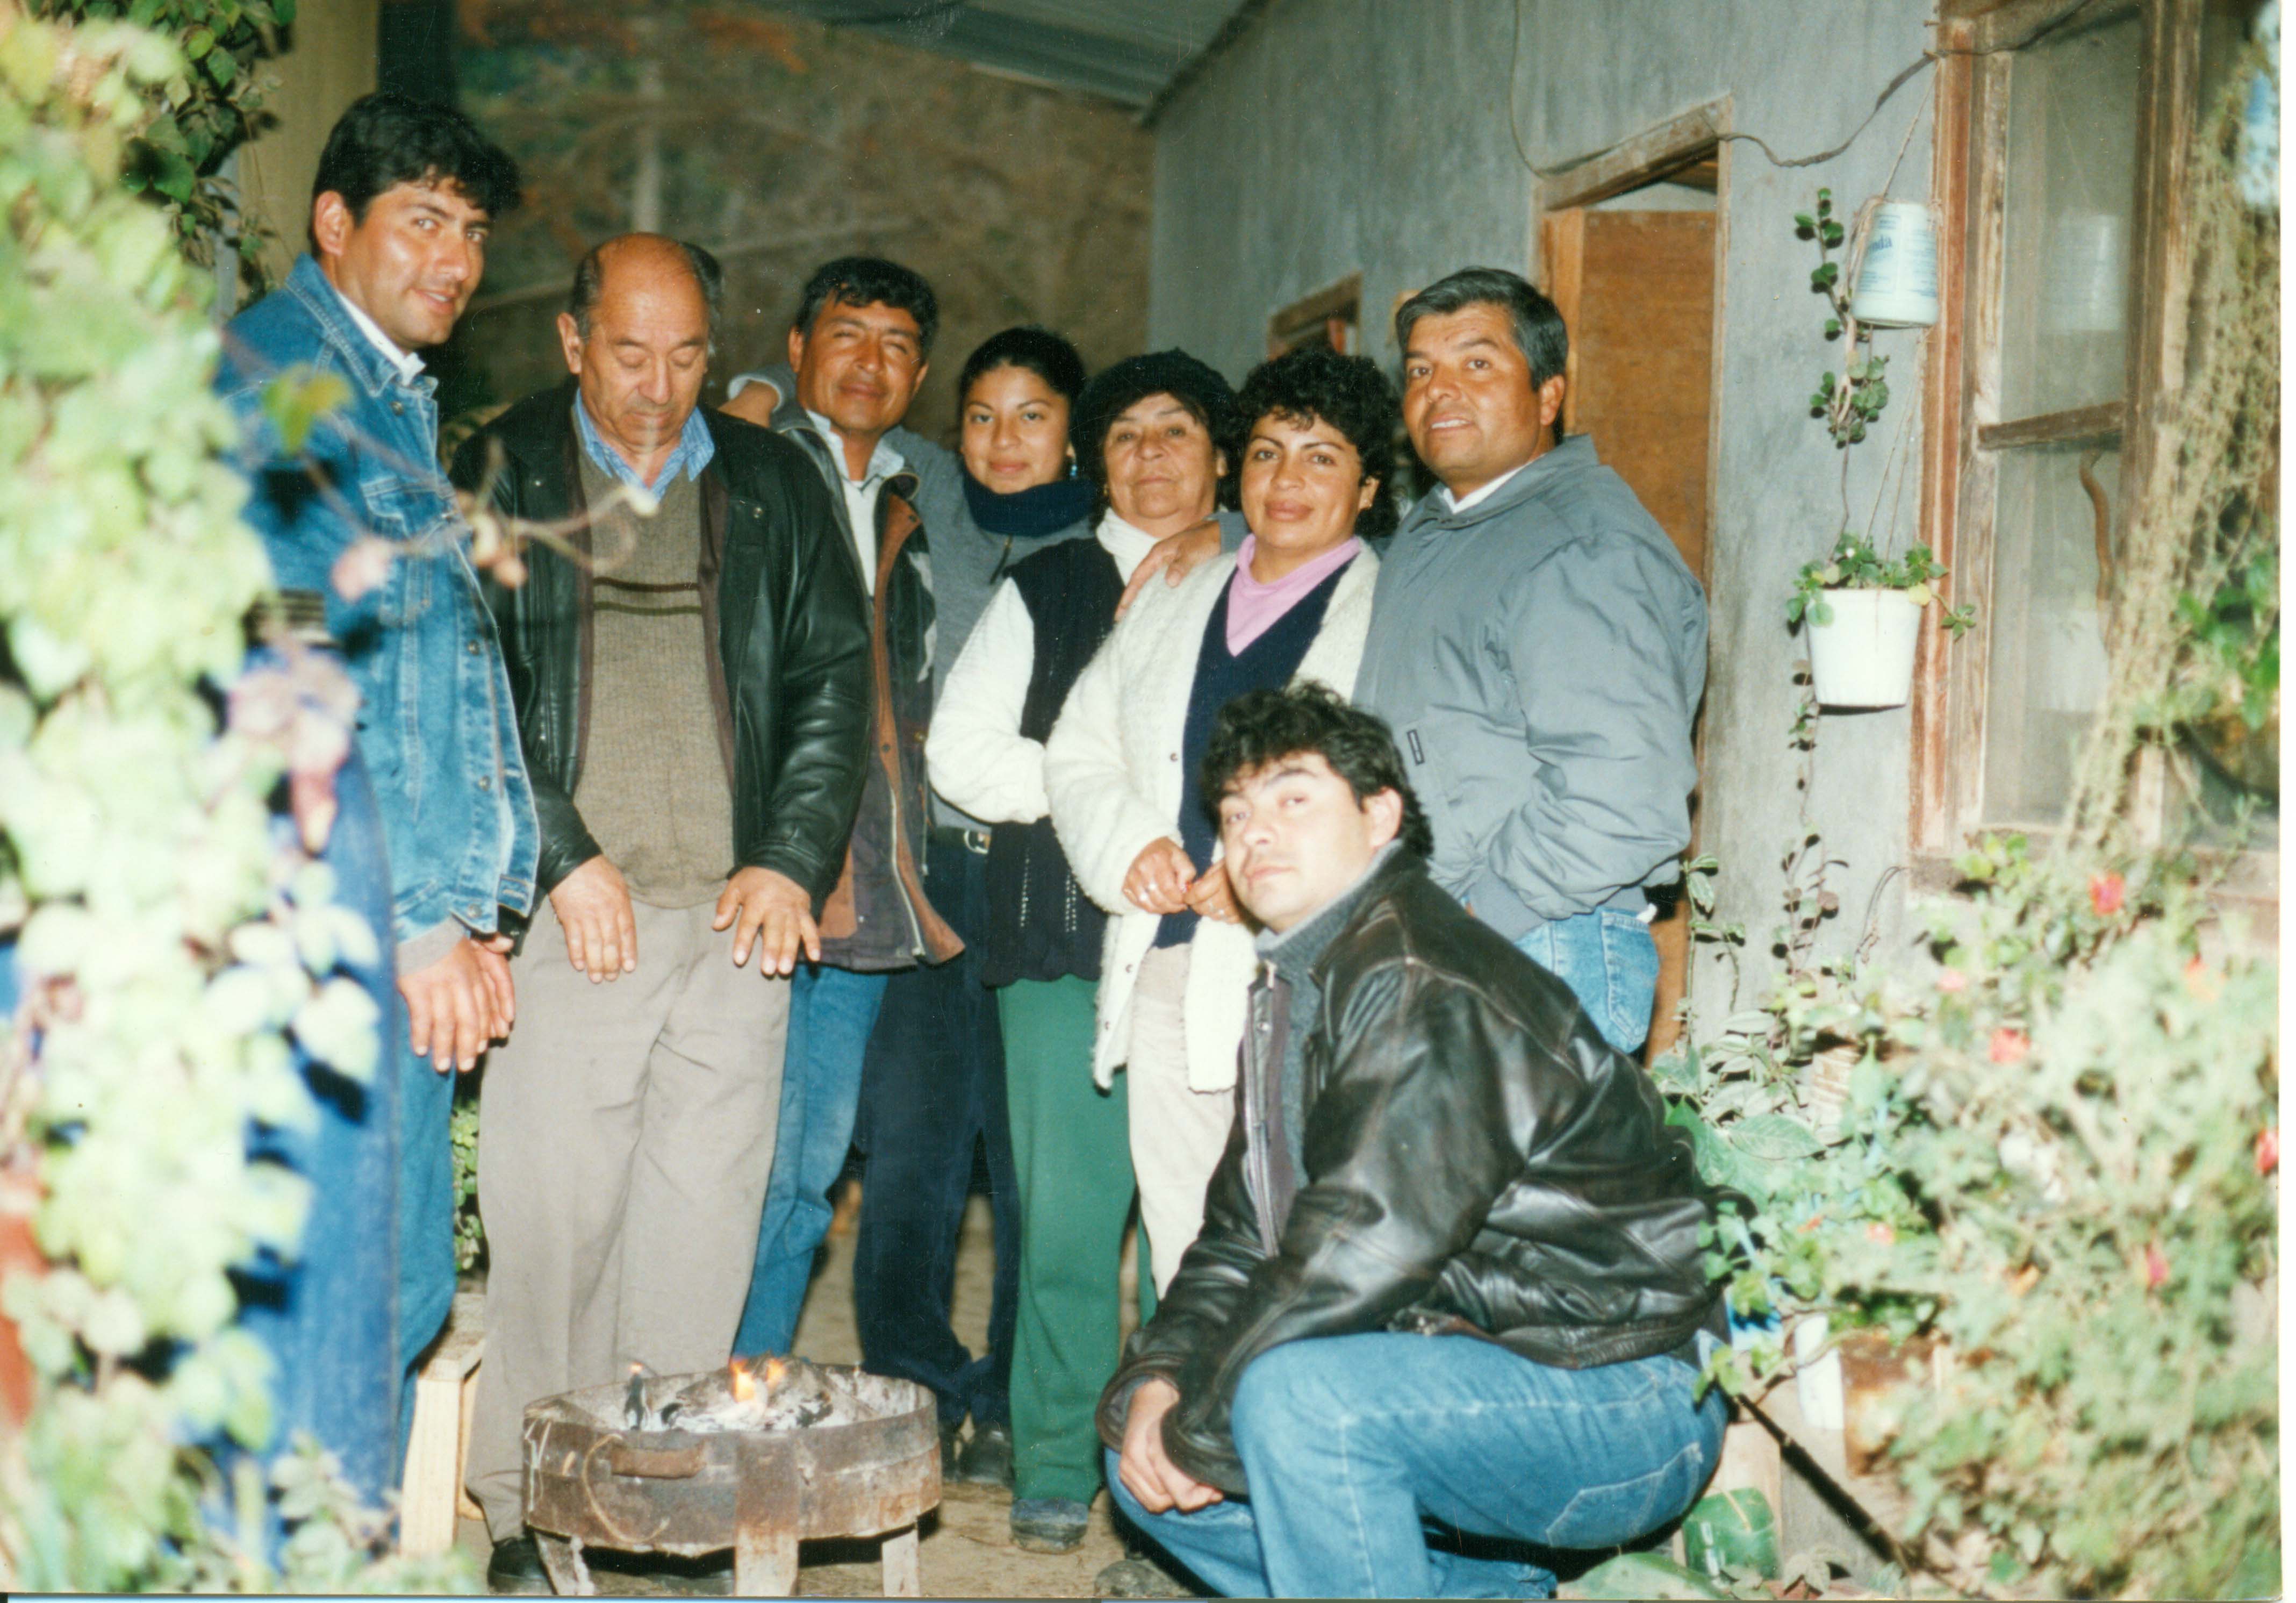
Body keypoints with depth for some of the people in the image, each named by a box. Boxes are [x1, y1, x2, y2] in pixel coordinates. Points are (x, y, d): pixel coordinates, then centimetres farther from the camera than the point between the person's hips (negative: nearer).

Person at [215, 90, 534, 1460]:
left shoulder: (406, 410, 23)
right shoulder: (267, 383, -5)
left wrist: (474, 910, 14)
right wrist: (414, 924, -14)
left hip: (414, 935, 9)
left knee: (396, 1291, 9)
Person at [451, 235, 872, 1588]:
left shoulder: (774, 485, 14)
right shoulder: (502, 477, 7)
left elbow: (835, 676, 12)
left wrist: (792, 860, 0)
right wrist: (561, 859, -9)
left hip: (742, 909, 2)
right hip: (569, 913, -2)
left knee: (707, 1218, 2)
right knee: (550, 1215, -3)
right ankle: (531, 1508, 8)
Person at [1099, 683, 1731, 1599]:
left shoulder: (1426, 988, -20)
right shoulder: (1293, 993, 13)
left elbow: (1359, 1252, -26)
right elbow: (1240, 1239, 14)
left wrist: (1196, 1429, -16)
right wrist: (1154, 1380, -5)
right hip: (1467, 1378, 10)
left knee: (1298, 1394, -34)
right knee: (1142, 1463, 7)